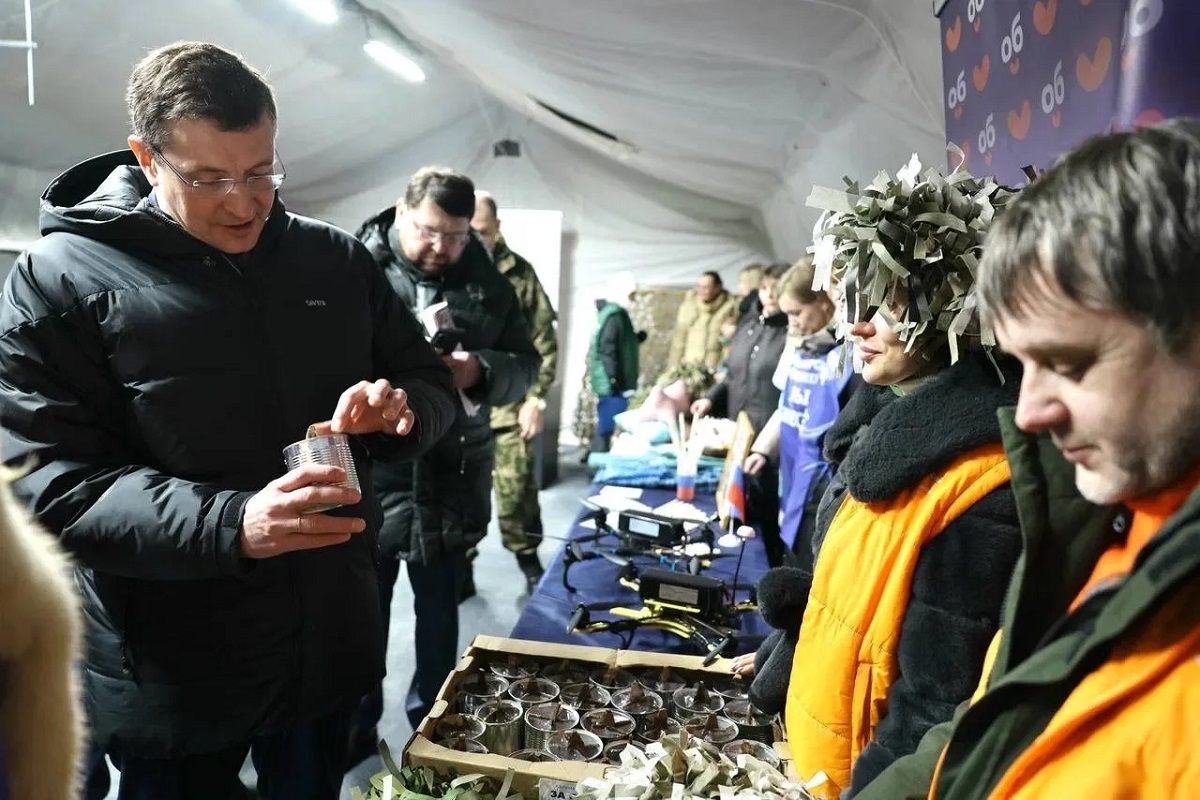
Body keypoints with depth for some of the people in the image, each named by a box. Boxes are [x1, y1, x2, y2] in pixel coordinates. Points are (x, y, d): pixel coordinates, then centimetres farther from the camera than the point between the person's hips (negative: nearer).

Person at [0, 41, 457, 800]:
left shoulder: (338, 260, 1)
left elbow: (434, 385, 8)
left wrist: (402, 410, -17)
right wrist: (231, 524, -32)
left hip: (332, 640, 4)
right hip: (170, 678, -3)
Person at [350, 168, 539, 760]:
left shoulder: (488, 284, 5)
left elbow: (524, 366, 6)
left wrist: (480, 371, -15)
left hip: (451, 480, 3)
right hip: (370, 474, -2)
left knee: (440, 610, 18)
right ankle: (356, 727, 35)